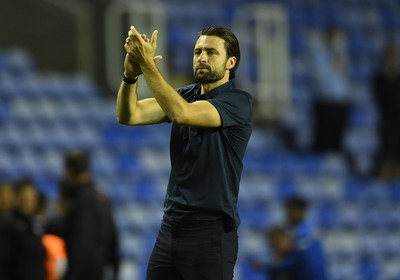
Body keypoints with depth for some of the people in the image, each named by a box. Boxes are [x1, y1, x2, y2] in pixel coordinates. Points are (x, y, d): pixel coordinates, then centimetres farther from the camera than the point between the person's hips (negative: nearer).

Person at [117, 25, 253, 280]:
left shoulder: (238, 102, -9)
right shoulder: (186, 95, 12)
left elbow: (181, 113, -26)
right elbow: (129, 115, -1)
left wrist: (147, 64, -28)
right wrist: (131, 74, -20)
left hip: (211, 231, -7)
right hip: (171, 227, 7)